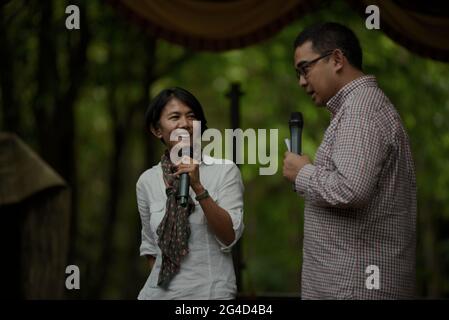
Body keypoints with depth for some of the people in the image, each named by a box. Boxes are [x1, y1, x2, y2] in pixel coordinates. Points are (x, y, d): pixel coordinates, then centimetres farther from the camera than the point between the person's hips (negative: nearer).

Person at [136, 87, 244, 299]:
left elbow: (230, 237, -15)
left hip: (211, 291, -3)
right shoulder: (147, 182, 2)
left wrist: (198, 188, -22)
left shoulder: (225, 171, -7)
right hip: (160, 292, 3)